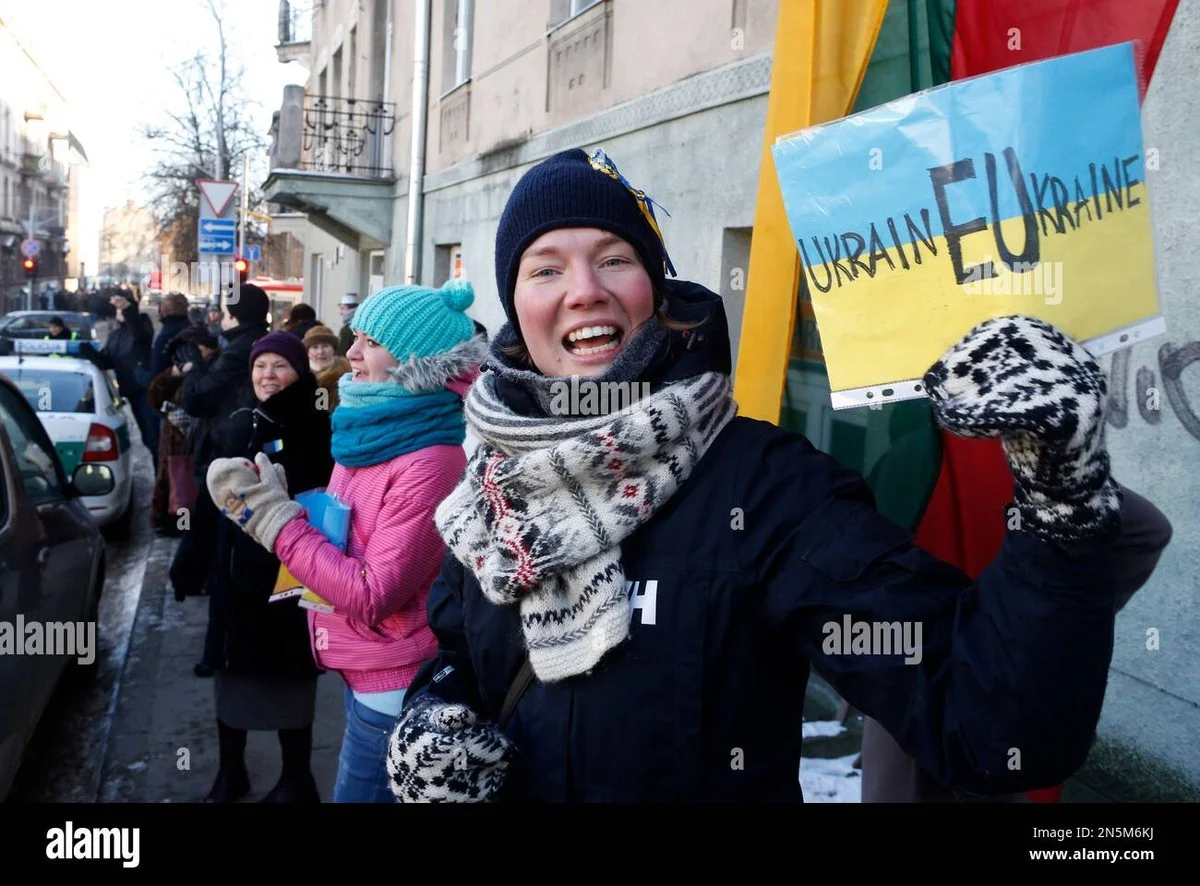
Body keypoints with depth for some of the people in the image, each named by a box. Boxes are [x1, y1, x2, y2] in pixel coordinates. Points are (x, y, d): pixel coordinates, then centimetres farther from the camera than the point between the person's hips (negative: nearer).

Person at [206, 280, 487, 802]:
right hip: (364, 672, 9)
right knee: (358, 787, 23)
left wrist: (271, 515, -20)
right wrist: (273, 500, -3)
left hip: (394, 686, -9)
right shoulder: (376, 437, 4)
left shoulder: (430, 463, -24)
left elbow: (372, 595, -25)